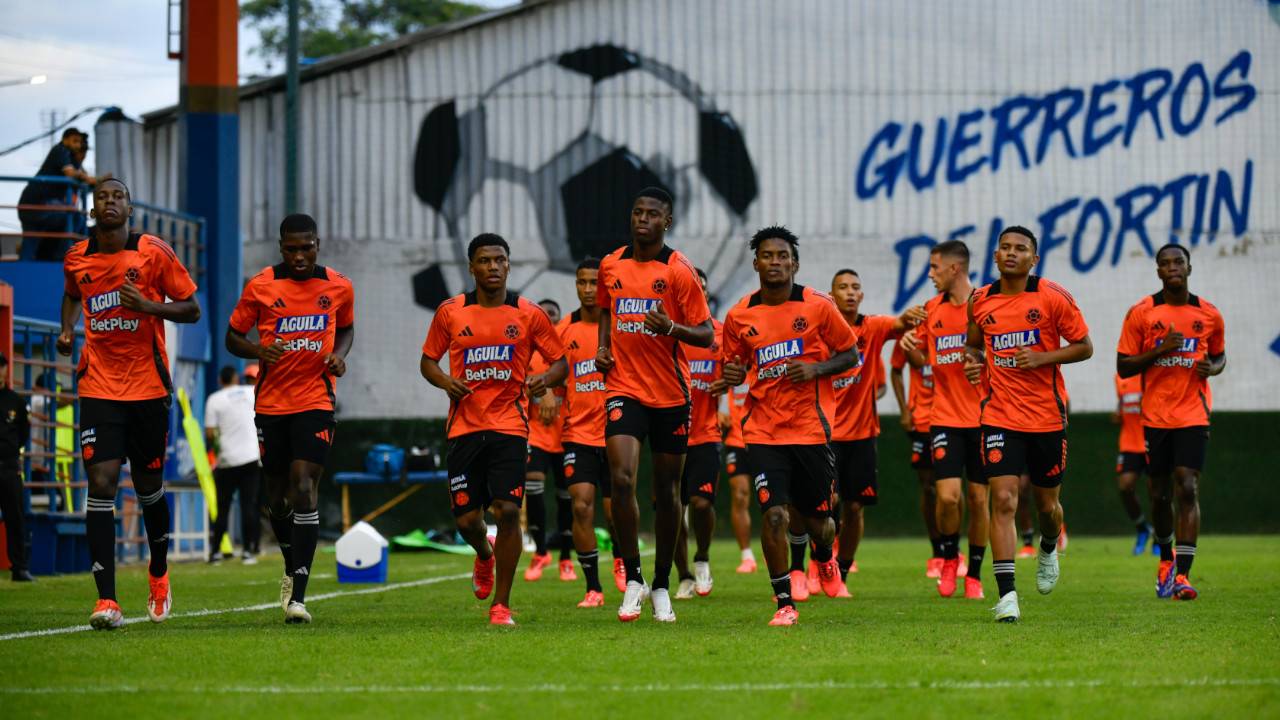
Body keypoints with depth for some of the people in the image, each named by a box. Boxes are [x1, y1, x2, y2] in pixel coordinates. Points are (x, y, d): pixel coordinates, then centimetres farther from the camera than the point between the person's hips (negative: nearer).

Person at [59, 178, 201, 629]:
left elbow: (192, 309, -1)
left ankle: (159, 574, 38)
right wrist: (67, 330, 6)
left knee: (148, 486, 10)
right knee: (101, 483, -13)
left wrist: (148, 305, -17)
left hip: (148, 385, -1)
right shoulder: (77, 259, 4)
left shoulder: (153, 253, -5)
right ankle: (106, 600, -16)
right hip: (99, 385, 1)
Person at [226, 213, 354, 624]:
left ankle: (297, 595, -19)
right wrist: (258, 351, -16)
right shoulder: (260, 287, -3)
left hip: (316, 401, -1)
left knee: (304, 488, -15)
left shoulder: (338, 288, 1)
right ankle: (292, 569, 38)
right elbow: (233, 336, 6)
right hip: (271, 402, 1)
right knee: (278, 494, 10)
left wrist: (340, 355, -1)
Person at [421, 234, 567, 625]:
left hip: (509, 427, -1)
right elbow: (428, 359, 14)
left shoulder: (529, 315, 2)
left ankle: (501, 604, -4)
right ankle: (485, 554, 38)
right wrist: (445, 381, -7)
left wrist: (544, 379, -14)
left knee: (507, 510, -14)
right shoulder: (451, 312, 5)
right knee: (466, 519, 0)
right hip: (465, 427, 1)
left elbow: (561, 361, 8)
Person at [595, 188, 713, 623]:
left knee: (666, 491, 6)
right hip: (624, 388, 2)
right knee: (622, 480, -17)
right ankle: (633, 579, -6)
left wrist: (671, 328, -24)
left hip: (671, 395, -2)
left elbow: (706, 336, -6)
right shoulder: (611, 266, 6)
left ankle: (662, 586, 21)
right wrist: (603, 346, 9)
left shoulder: (679, 272, -6)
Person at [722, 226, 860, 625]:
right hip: (763, 431, 1)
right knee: (774, 514, -15)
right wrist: (733, 373, -8)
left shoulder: (818, 306, -3)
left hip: (812, 428, 0)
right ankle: (785, 604, -2)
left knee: (817, 520, 7)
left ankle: (825, 558, 45)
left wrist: (815, 369, -13)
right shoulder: (739, 316, 2)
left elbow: (851, 354, 5)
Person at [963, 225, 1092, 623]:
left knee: (1047, 504, 12)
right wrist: (973, 360, -2)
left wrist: (1043, 358, -17)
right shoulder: (981, 301, 4)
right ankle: (1007, 595, -16)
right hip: (1000, 415, 1)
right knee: (1003, 500, -14)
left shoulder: (1052, 297, -5)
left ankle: (1048, 549, 49)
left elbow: (1084, 346, -2)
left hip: (1047, 416, -1)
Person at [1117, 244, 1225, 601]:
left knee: (1187, 490, -14)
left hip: (1193, 416, -1)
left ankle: (1182, 575, -17)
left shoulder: (1209, 315, 4)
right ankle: (1166, 558, 35)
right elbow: (1123, 367, -1)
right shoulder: (1140, 314, -1)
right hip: (1155, 416, 1)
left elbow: (1220, 355, 20)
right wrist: (1161, 349, -16)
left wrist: (1212, 368, -5)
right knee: (1160, 495, 8)